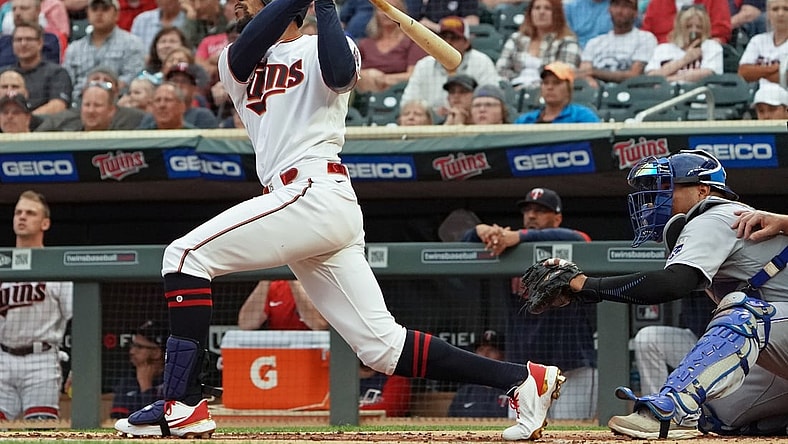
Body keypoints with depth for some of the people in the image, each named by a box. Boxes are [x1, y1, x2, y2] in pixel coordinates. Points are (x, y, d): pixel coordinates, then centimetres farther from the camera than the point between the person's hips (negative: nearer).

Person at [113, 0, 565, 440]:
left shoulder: (326, 47, 8)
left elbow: (339, 74, -17)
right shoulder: (235, 64, 25)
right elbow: (245, 51, 0)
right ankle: (525, 379, 4)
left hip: (316, 192, -7)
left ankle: (183, 405, -20)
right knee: (383, 347, 1)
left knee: (185, 256, -15)